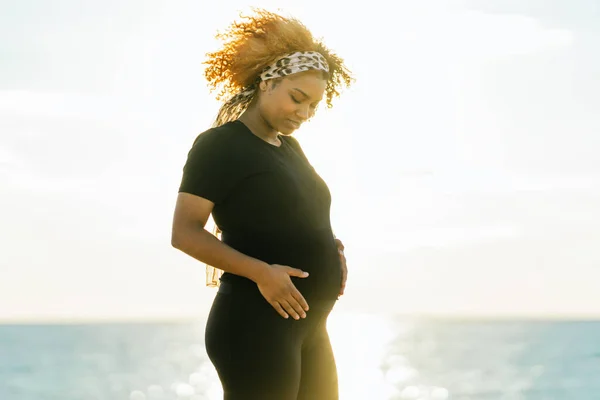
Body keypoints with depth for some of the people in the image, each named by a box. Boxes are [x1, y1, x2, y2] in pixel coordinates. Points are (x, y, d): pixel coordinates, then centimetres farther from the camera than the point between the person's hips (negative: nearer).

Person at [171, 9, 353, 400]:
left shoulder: (290, 148, 16)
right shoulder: (219, 144, -8)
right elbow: (184, 233, -15)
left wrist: (331, 249, 5)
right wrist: (261, 272, -24)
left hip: (308, 328, 9)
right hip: (255, 325, -9)